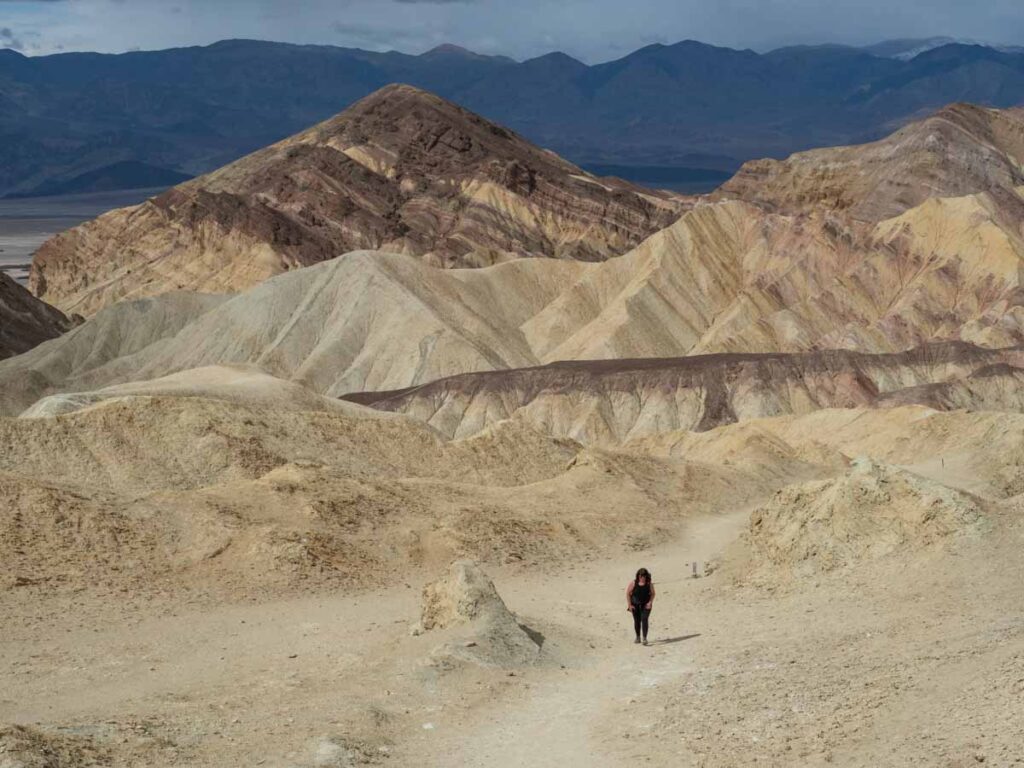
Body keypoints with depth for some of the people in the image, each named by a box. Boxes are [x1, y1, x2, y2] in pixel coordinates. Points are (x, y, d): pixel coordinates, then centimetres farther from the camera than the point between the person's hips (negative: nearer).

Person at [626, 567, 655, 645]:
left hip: (645, 605, -1)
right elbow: (628, 593, -4)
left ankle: (645, 638, -15)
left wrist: (650, 602, -11)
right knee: (637, 621, 10)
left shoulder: (649, 583, -8)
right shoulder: (633, 583, -10)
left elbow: (652, 593, 2)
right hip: (635, 605, 1)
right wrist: (629, 605, -6)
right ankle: (638, 637, 26)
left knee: (644, 620, -14)